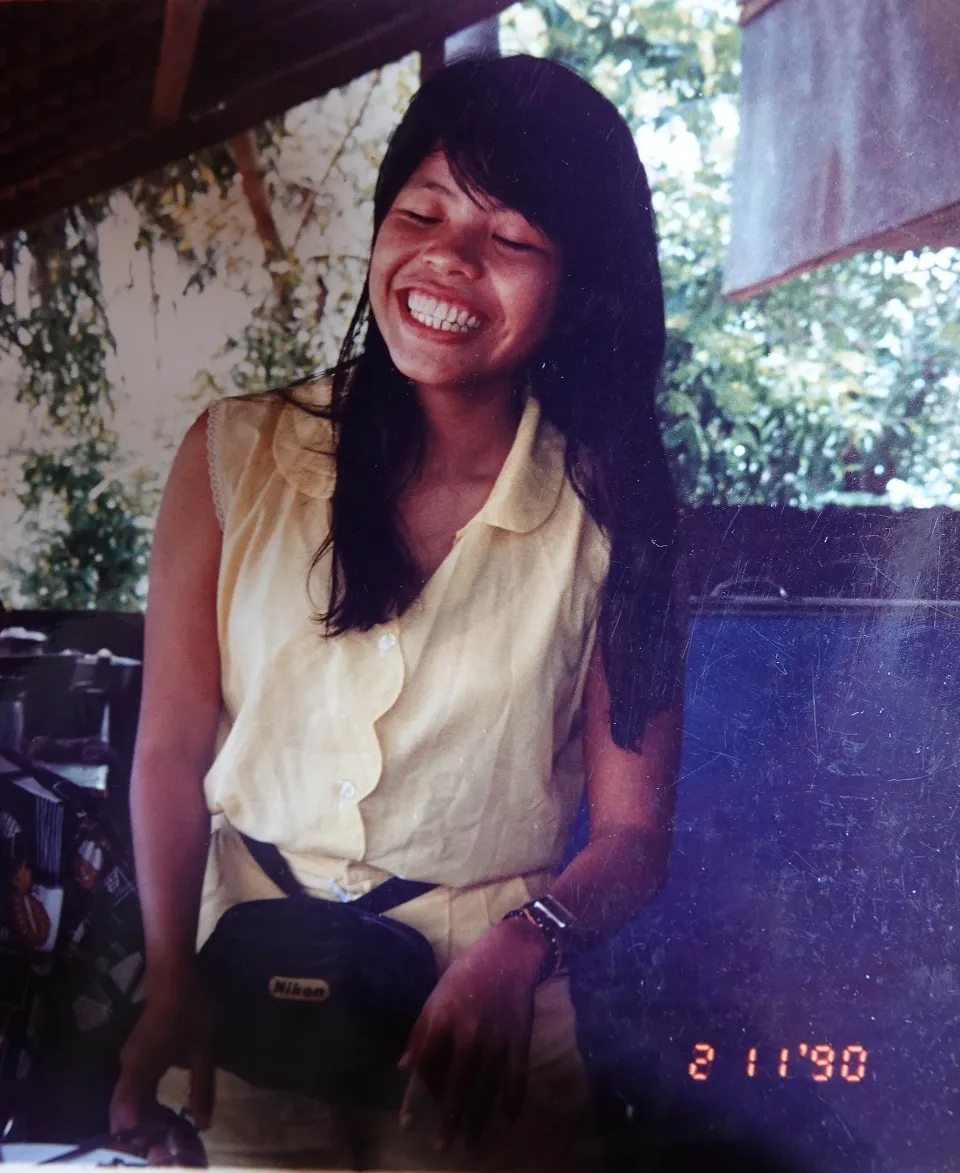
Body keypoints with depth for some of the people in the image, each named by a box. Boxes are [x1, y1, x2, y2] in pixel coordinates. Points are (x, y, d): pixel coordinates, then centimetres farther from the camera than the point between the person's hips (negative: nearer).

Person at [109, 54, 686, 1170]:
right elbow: (173, 746, -6)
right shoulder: (235, 453, -5)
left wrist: (522, 944, -24)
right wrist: (171, 983, -14)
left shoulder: (609, 517, -8)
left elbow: (632, 832, -7)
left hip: (479, 1014, -1)